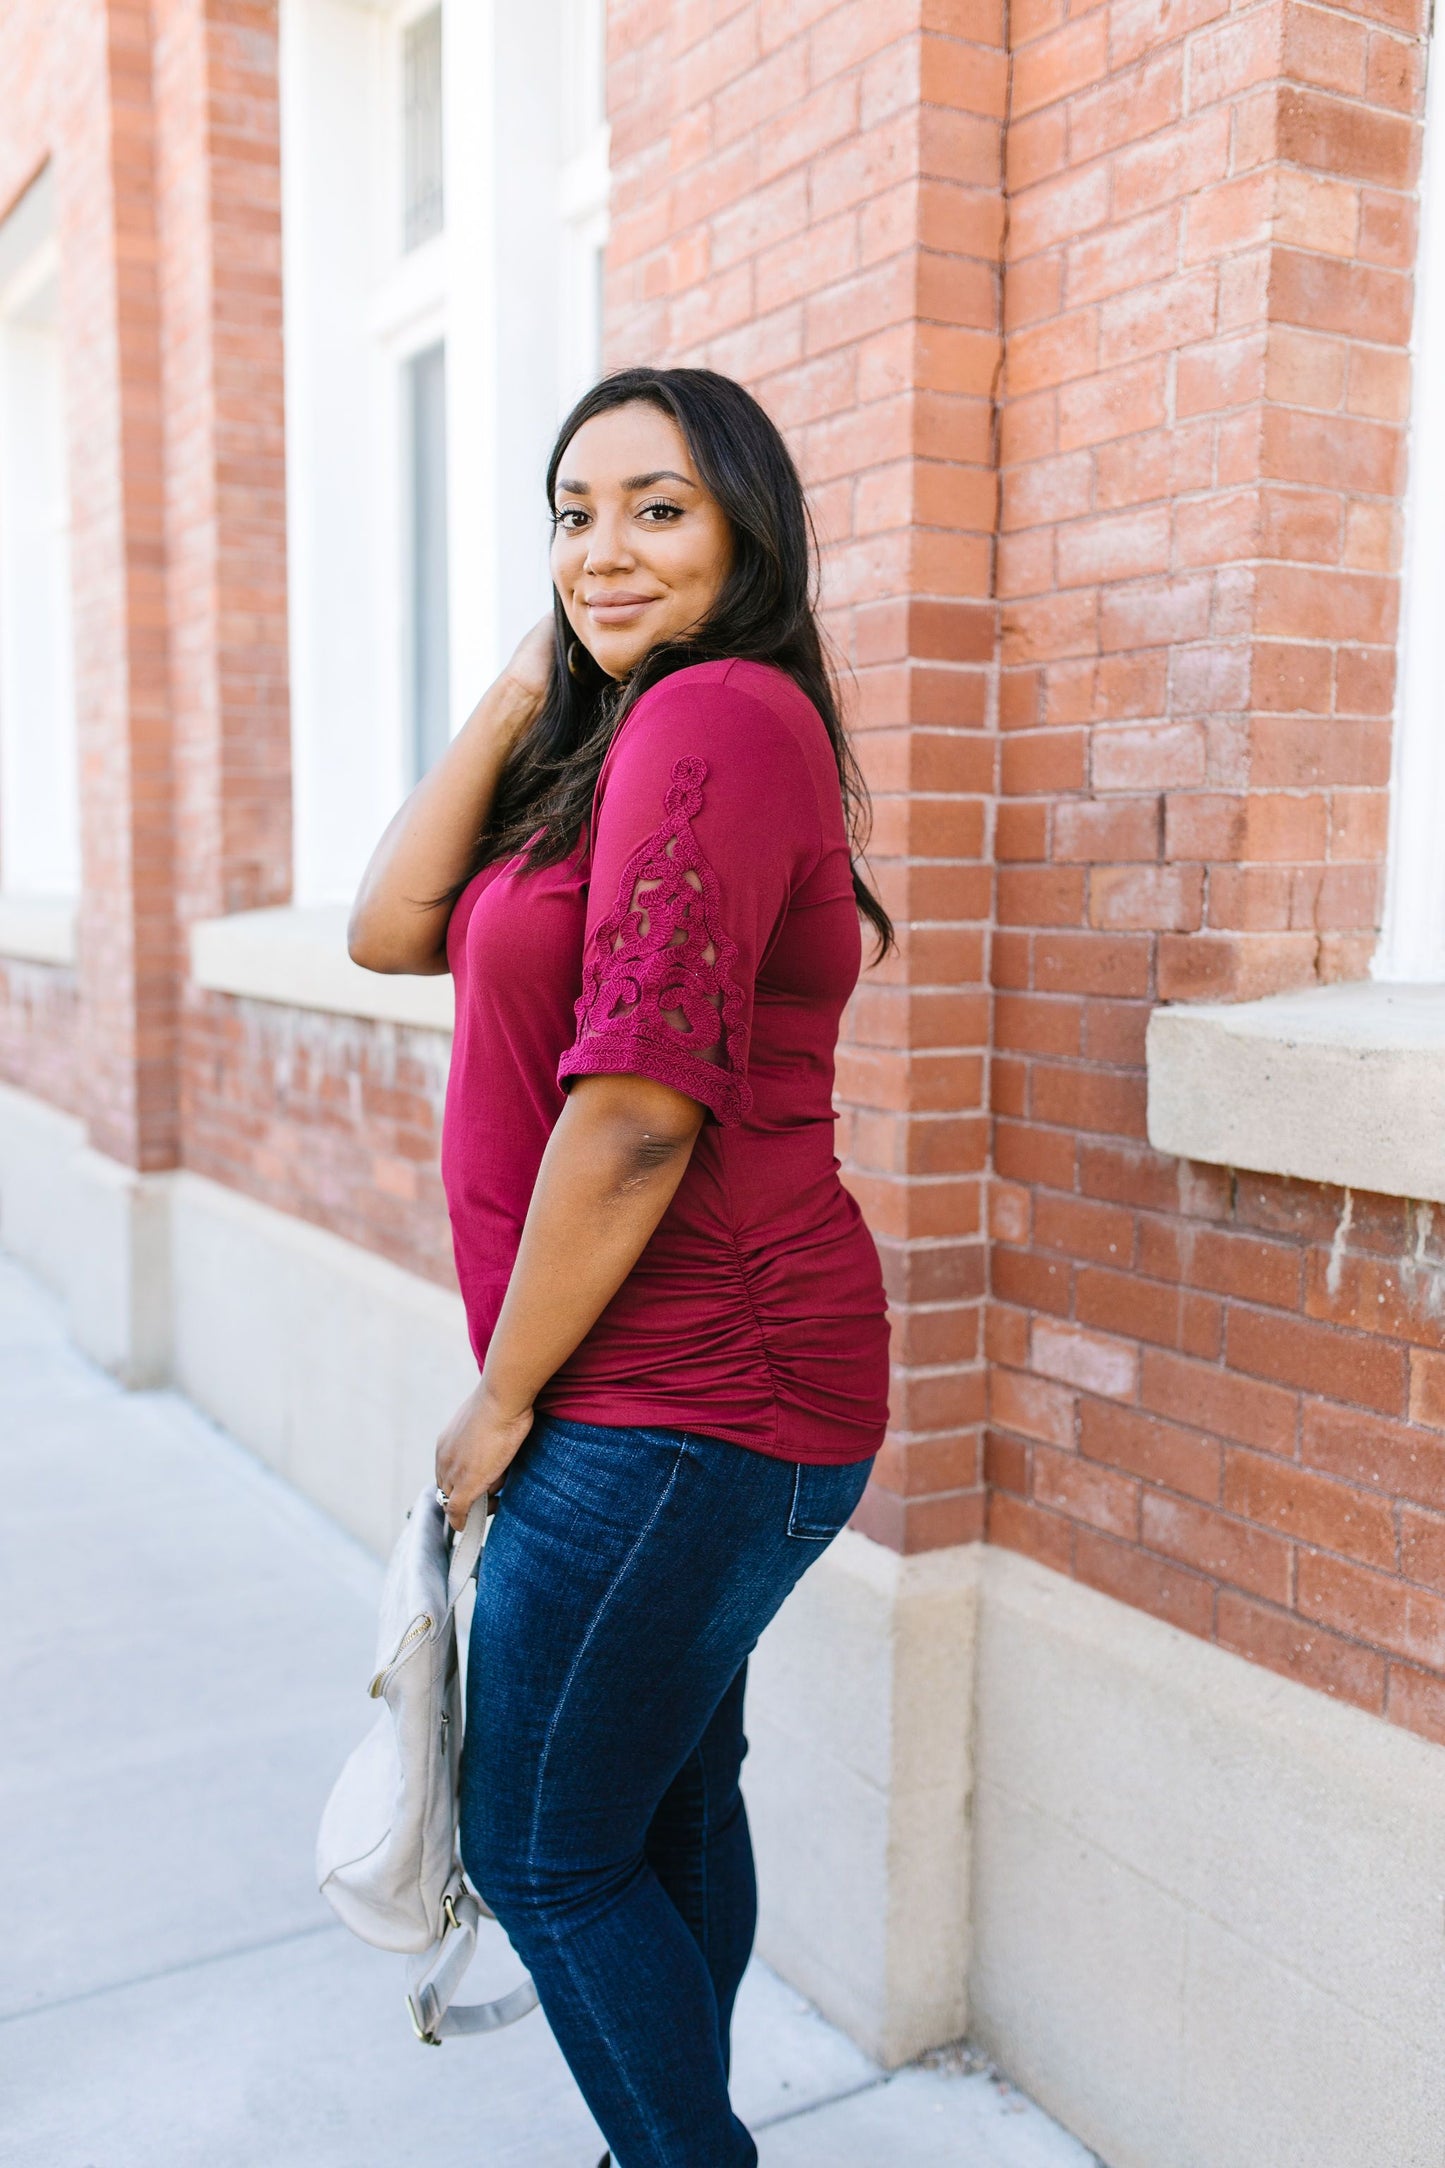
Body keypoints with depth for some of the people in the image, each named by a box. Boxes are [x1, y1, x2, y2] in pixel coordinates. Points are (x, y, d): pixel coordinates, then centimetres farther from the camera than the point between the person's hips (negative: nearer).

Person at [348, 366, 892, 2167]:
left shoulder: (720, 714, -17)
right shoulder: (613, 745, 14)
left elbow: (640, 1106, -23)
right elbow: (391, 929, 6)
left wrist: (500, 1398, -13)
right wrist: (519, 696, 1)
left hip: (683, 1404, -10)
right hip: (696, 1393, 10)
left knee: (541, 1850, 7)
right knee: (671, 1802, 22)